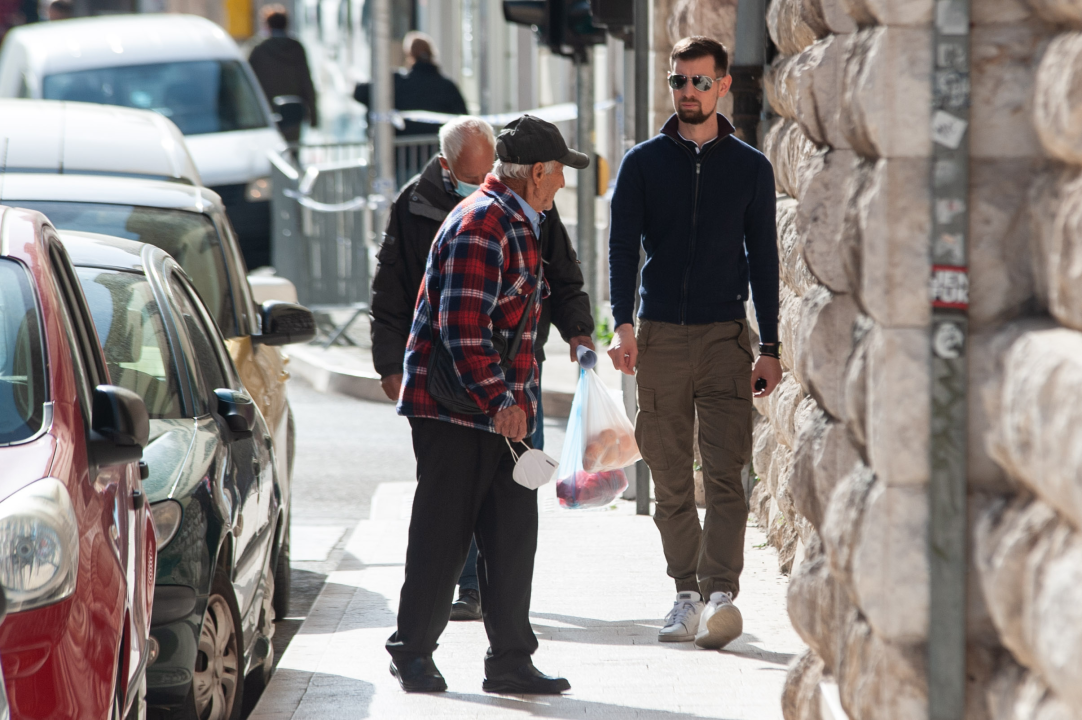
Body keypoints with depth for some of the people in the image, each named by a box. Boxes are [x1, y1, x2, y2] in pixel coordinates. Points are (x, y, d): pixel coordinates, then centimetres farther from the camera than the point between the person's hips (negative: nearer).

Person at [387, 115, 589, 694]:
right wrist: (500, 401, -22)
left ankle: (510, 661, 11)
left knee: (512, 535, 7)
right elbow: (462, 326, -22)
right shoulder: (480, 225, -15)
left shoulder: (517, 224, 18)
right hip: (453, 408, -10)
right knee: (442, 536, -2)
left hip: (501, 411, 10)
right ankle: (411, 653, 9)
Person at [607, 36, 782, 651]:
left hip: (725, 335, -1)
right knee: (671, 480, 4)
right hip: (660, 335, 1)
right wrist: (624, 324, -13)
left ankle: (721, 594, -19)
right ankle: (688, 594, 11)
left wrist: (770, 348, 5)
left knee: (725, 474, -12)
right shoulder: (643, 163, 8)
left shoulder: (751, 168, 9)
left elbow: (763, 259, 10)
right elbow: (623, 246, 1)